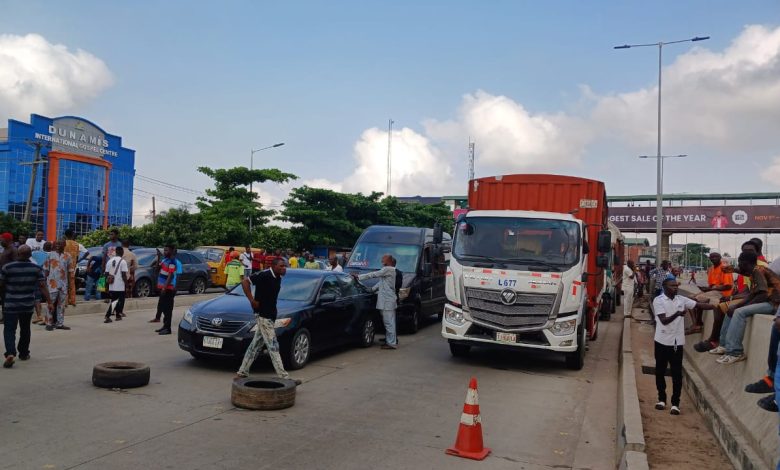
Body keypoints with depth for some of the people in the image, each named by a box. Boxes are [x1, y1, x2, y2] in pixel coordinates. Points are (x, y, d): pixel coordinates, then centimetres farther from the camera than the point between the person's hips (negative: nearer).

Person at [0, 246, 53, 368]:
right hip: (28, 305, 3)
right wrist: (49, 301, -7)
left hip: (11, 305, -3)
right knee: (25, 329, 18)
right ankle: (23, 353, 28)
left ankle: (10, 353, -22)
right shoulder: (36, 268, -5)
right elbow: (42, 286, -9)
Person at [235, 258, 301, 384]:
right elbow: (245, 282, -19)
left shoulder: (278, 278, 8)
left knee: (255, 345, 14)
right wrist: (252, 300, -19)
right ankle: (284, 377, -6)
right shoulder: (265, 275, -17)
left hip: (270, 315, 9)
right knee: (273, 346, -7)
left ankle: (242, 373, 24)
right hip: (262, 315, -9)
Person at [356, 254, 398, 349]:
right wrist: (372, 289, 16)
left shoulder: (388, 269, -13)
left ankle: (392, 343, -4)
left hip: (387, 300, -10)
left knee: (389, 322, -7)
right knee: (389, 322, 15)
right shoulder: (389, 270, 19)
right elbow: (381, 283, 23)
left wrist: (359, 276, -15)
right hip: (388, 300, 10)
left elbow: (373, 275, -18)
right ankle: (391, 340, 23)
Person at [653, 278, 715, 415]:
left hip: (677, 342, 2)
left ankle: (675, 403, 10)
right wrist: (677, 314, -36)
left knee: (677, 373, 2)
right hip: (662, 341, -2)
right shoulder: (658, 300, -10)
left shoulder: (681, 299, 2)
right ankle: (662, 399, 24)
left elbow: (699, 305, -1)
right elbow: (664, 320, -19)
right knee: (660, 371, 9)